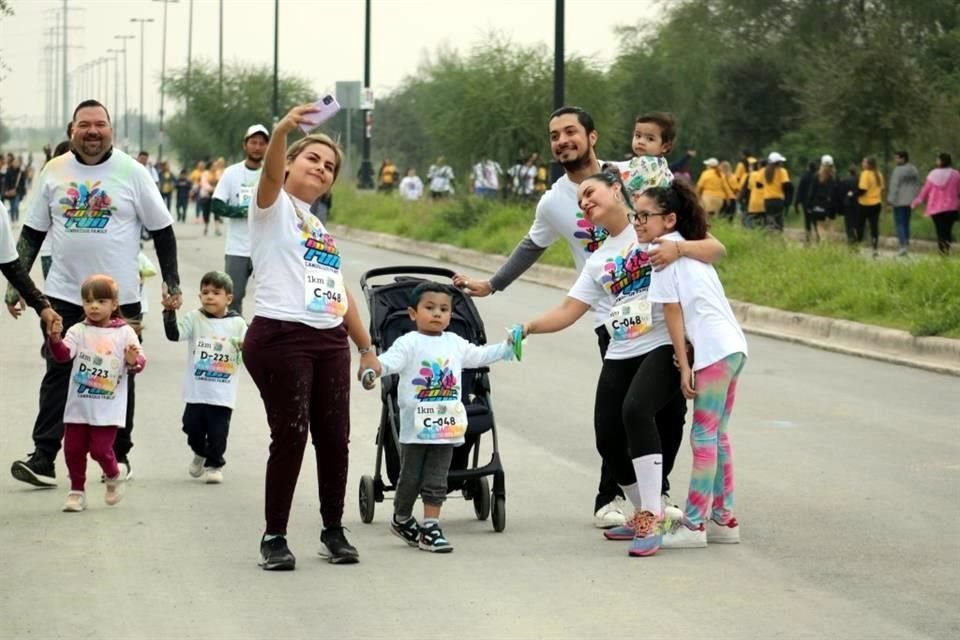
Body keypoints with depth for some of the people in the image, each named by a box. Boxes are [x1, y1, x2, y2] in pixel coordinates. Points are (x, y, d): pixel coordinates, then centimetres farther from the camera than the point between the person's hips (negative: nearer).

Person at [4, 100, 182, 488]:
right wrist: (16, 284, 4)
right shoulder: (54, 172, 3)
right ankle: (43, 459, -5)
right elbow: (32, 233, 10)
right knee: (57, 375, -4)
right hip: (64, 294, 1)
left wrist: (172, 284, 1)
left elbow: (162, 230, 3)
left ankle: (119, 456, 19)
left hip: (120, 296, -1)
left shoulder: (132, 173, -2)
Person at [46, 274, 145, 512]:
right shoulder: (78, 331, 1)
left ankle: (114, 476, 23)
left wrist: (133, 361, -25)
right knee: (73, 449, 5)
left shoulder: (124, 333, -1)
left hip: (108, 408, -2)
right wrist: (56, 338, -32)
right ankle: (77, 491, 20)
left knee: (100, 448, -7)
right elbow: (63, 354, -13)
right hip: (78, 405, 2)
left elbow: (139, 363, -2)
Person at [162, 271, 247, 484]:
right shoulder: (195, 318, 0)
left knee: (218, 432, 0)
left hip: (223, 392, -1)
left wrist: (246, 347, -22)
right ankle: (200, 453, 34)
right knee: (192, 426, 6)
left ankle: (214, 464, 20)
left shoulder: (237, 323, 0)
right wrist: (170, 311, -28)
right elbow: (174, 334, -13)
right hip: (196, 390, 1)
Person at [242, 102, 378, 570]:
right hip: (280, 338, -7)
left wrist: (366, 348, 24)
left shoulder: (322, 228, 25)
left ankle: (333, 531, 18)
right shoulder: (274, 207, 4)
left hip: (330, 341, 7)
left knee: (334, 438, 5)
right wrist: (282, 131, -39)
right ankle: (274, 537, 1)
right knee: (290, 435, -9)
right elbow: (271, 174, -20)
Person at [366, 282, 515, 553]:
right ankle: (401, 520, 28)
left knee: (436, 480, 3)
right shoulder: (409, 343, -8)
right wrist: (374, 367, -45)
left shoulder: (454, 343, 12)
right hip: (416, 426, -4)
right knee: (410, 477, 8)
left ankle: (430, 528, 4)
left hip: (446, 426, 4)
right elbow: (390, 361, -23)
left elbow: (479, 356, 27)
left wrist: (507, 348, 24)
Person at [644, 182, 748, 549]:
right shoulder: (688, 246, 20)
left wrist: (684, 366, -8)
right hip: (733, 346, 9)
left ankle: (694, 524, -3)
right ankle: (723, 519, 18)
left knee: (704, 438, -6)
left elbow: (673, 312, -8)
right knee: (717, 436, 14)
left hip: (714, 351, -9)